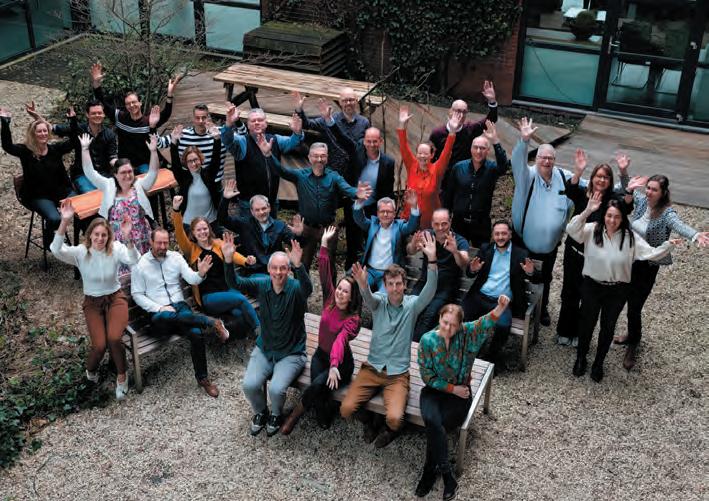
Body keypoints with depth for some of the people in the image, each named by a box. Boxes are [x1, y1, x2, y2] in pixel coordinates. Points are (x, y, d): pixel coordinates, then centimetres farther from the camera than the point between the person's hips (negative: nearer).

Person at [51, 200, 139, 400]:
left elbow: (134, 260, -32)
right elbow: (56, 250, -32)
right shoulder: (80, 252, -12)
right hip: (92, 303, 0)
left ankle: (122, 376, 2)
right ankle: (91, 369, 21)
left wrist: (128, 239, -51)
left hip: (115, 298, 0)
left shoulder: (116, 249, -12)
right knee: (99, 345, -18)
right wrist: (64, 222, -46)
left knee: (114, 338, -27)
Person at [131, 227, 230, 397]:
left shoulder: (175, 257, 10)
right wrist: (160, 308, -13)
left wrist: (201, 274, -24)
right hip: (158, 314, -3)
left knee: (196, 333, -26)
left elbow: (192, 279, 1)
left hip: (180, 306, 3)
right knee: (170, 317, -41)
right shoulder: (140, 264, 2)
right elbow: (137, 295, 0)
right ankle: (212, 323, -30)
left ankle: (202, 377, -11)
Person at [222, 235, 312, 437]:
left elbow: (307, 289, -40)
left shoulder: (295, 288, -15)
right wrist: (228, 259, -36)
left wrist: (298, 265, -59)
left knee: (276, 389, -24)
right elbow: (234, 283, -17)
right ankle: (260, 412, 15)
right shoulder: (262, 285, -4)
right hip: (264, 349, 4)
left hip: (291, 353, -3)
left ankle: (276, 415, 12)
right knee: (249, 385, -18)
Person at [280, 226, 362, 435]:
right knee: (319, 389, -24)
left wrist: (334, 366, -51)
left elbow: (340, 340, -37)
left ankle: (295, 415, -5)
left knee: (318, 385, -28)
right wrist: (324, 242, -20)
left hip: (341, 361, -4)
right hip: (321, 355, 4)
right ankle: (324, 421, 0)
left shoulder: (353, 319, -19)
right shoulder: (329, 301, -6)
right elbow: (324, 271, -13)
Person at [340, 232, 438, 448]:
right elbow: (368, 298, -27)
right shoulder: (379, 301, -2)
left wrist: (432, 260, -40)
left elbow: (430, 291, -24)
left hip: (398, 373, -2)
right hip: (372, 367, 2)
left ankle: (390, 429, 16)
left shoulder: (412, 305, -4)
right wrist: (363, 284, -53)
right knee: (346, 409, -14)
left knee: (394, 419, -23)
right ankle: (369, 423, 20)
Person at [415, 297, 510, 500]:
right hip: (434, 391, 1)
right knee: (432, 421, -29)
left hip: (460, 393, -1)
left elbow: (486, 323, -28)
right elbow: (427, 376, -6)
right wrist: (452, 388, -12)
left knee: (434, 426, -25)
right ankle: (447, 476, -20)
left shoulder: (466, 334, -8)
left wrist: (501, 307, -47)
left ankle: (430, 472, -7)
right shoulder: (428, 340, -9)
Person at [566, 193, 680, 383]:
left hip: (617, 291, 1)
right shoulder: (592, 230, -13)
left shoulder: (630, 237, -9)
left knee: (608, 327, 16)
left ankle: (598, 363, 37)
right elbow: (571, 230, -29)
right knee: (587, 323, 16)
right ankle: (580, 358, 40)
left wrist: (669, 245, -26)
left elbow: (651, 254, -9)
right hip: (592, 287, -1)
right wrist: (587, 211, -40)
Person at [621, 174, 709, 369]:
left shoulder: (666, 212, -23)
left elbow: (679, 226, -43)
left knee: (635, 306, 1)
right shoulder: (642, 201, -7)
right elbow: (627, 189, 9)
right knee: (630, 301, 22)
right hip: (630, 260, 6)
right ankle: (634, 335, 47)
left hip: (647, 266, -6)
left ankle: (632, 347, 23)